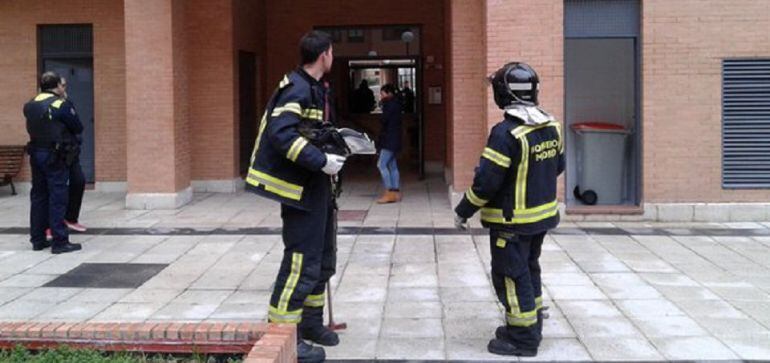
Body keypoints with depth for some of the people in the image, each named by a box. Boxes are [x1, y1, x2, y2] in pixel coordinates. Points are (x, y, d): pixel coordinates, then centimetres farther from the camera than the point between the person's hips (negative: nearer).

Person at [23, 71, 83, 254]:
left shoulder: (30, 105, 7)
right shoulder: (62, 104, -12)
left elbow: (34, 127, 10)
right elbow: (78, 128, -5)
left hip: (35, 154, 7)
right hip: (55, 157, -6)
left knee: (38, 196, 13)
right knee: (57, 198, -4)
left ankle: (37, 239, 18)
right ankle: (60, 241, -4)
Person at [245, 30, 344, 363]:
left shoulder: (312, 88, 13)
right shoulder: (298, 89, -18)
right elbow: (281, 133, -30)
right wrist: (322, 161, -30)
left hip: (316, 187, 11)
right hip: (300, 189, -11)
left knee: (322, 259, 18)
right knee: (302, 262, -7)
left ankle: (310, 322, 32)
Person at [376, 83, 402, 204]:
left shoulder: (391, 104, -13)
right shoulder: (395, 104, 17)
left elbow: (384, 120, -17)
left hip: (390, 140, -10)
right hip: (394, 140, 10)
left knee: (381, 164, -10)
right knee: (392, 165, 10)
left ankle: (389, 192, -12)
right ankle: (396, 192, 11)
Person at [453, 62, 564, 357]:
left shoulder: (506, 133, -24)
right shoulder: (552, 127, 2)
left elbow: (486, 180, -23)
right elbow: (557, 166, 15)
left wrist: (463, 211, -11)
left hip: (512, 221, -8)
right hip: (543, 214, 8)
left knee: (511, 277, 2)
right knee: (530, 270, 22)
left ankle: (523, 338, 8)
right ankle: (532, 327, 33)